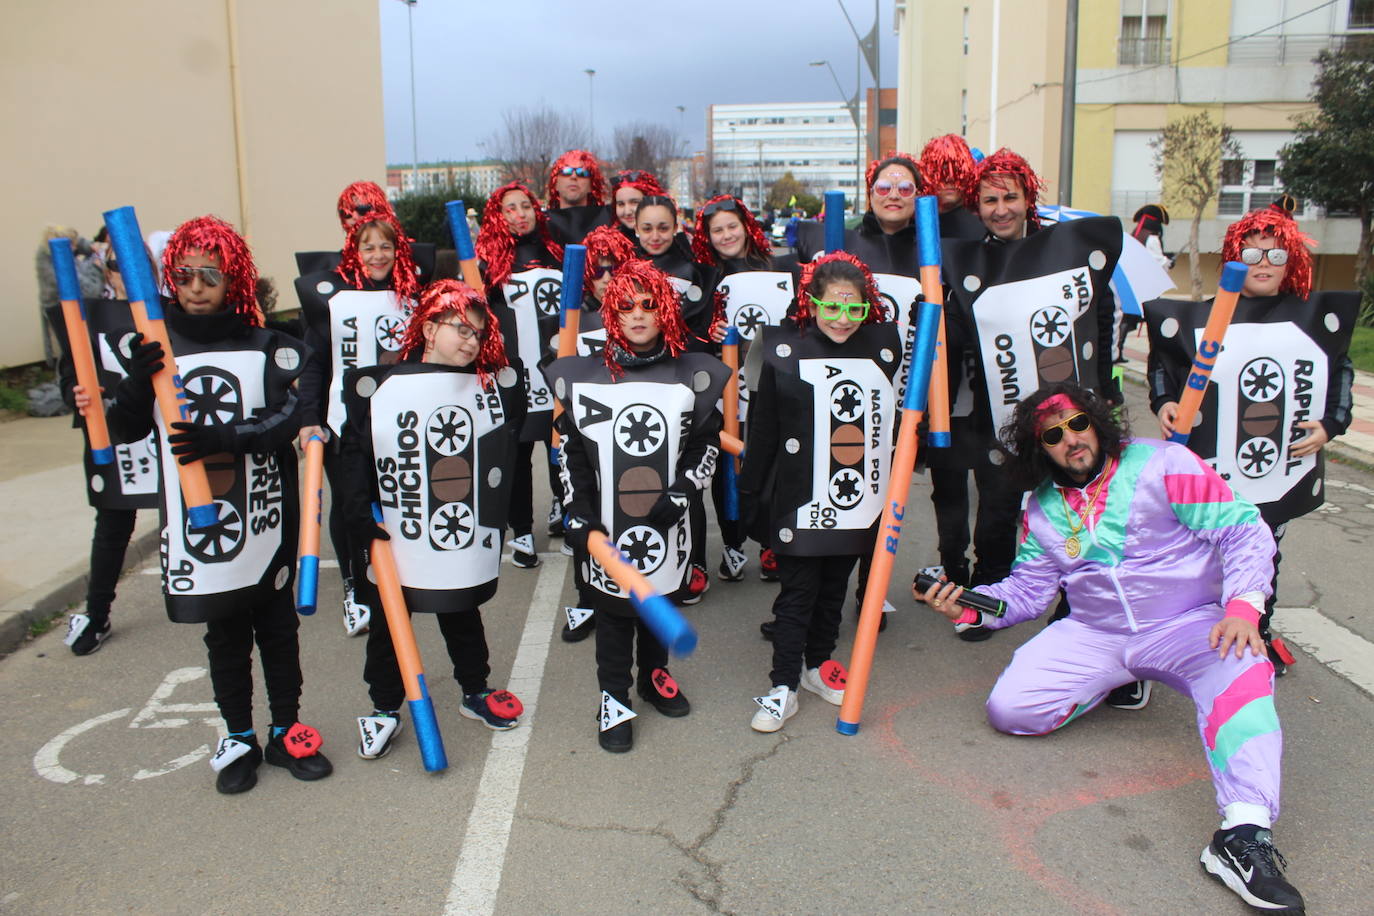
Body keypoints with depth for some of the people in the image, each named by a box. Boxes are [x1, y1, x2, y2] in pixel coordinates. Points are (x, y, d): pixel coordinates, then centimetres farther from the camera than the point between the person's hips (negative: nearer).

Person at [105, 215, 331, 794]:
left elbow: (293, 416, -14)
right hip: (195, 523, 1)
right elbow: (124, 431, 2)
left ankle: (286, 732, 28)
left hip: (265, 518, 0)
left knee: (277, 626, 12)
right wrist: (136, 383, -17)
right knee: (225, 635, 12)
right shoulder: (157, 349, 2)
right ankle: (238, 737, 28)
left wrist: (225, 437, -27)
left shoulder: (267, 348, -3)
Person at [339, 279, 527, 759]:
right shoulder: (379, 386, -7)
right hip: (397, 542, -2)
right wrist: (361, 515, -9)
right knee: (389, 623, 13)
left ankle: (475, 692, 38)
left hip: (468, 539, 2)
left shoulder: (493, 386, 0)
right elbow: (356, 454, -5)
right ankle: (384, 708, 30)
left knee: (463, 616, 19)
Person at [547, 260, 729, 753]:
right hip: (606, 522, -1)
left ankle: (654, 674, 41)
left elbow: (707, 442, 4)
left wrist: (680, 491, -9)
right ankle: (615, 697, 24)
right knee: (613, 609, 7)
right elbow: (570, 449, 1)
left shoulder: (691, 375, 0)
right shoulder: (585, 376, -2)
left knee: (661, 598, 17)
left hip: (666, 521, 1)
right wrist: (578, 513, -4)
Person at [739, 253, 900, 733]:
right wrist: (750, 496, -1)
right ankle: (783, 688, 12)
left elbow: (894, 424, 9)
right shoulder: (785, 354, -8)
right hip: (799, 503, -3)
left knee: (834, 589, 17)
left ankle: (818, 663, 36)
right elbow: (763, 433, -3)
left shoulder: (882, 350, 0)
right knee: (797, 593, 3)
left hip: (856, 501, 4)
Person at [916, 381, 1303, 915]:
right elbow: (1027, 590, 8)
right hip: (1094, 634, 4)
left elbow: (1243, 531, -10)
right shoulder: (1042, 510, 7)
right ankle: (1116, 682, 12)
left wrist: (1242, 607, -24)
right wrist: (969, 606, -11)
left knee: (1240, 669, -36)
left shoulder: (1161, 464, -7)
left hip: (1187, 625, -3)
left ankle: (1243, 834, -42)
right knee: (1008, 707, -14)